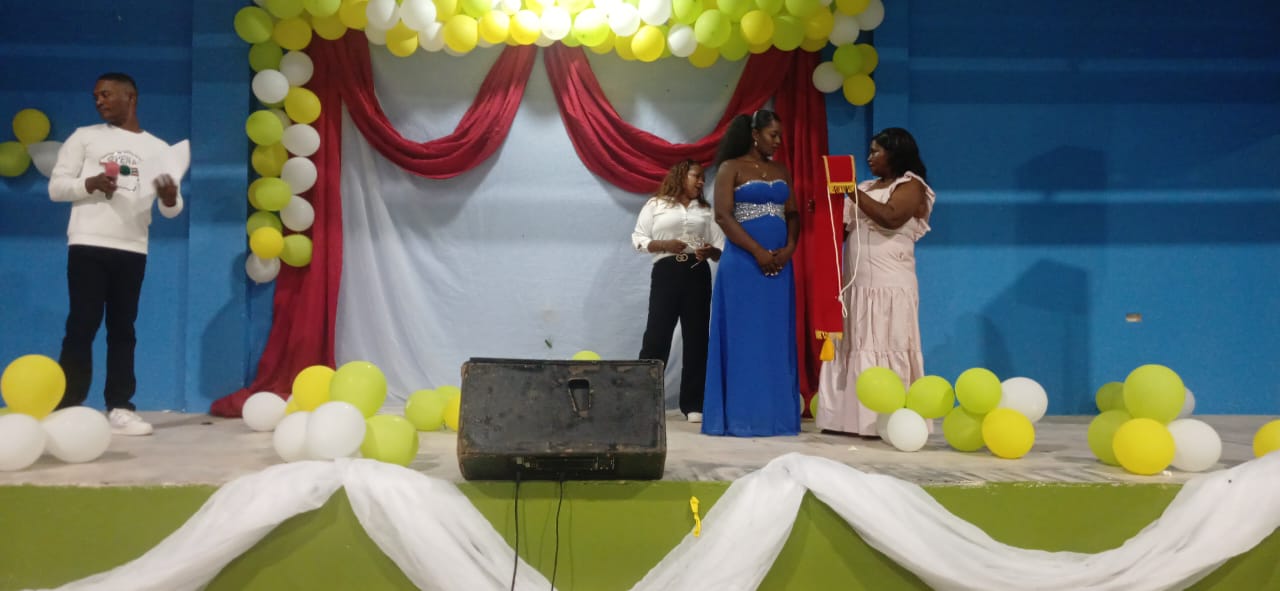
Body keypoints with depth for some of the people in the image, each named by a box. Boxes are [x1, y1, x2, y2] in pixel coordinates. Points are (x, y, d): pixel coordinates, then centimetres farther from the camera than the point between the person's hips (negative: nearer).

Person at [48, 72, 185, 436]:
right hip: (88, 246, -1)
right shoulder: (84, 137, 10)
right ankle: (67, 407, 2)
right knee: (82, 326, -3)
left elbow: (171, 209, 9)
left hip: (132, 250, 2)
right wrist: (90, 184, -15)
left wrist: (170, 199, -14)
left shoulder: (158, 148, 13)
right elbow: (56, 186, 4)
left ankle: (120, 408, 7)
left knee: (123, 329, 4)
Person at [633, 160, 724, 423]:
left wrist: (710, 251, -12)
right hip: (666, 272, -3)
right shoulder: (655, 205, 9)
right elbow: (638, 238, 4)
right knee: (656, 335, -7)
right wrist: (665, 244, -12)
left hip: (697, 274, 3)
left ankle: (693, 404, 7)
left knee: (696, 337, 1)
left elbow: (720, 247, 11)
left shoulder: (705, 210, 18)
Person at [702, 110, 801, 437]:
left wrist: (789, 248, -6)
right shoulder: (731, 169, -1)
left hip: (779, 264, 5)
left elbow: (792, 214, 13)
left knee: (777, 340, 4)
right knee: (743, 338, -3)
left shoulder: (781, 171, 15)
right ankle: (741, 416, 2)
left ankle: (776, 413, 9)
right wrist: (758, 252, -14)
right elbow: (723, 216, -9)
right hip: (743, 263, -5)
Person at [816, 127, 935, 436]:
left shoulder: (911, 185, 0)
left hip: (889, 286, -7)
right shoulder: (866, 188, 21)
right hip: (856, 284, 7)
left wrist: (854, 194, -16)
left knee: (886, 350, -9)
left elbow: (890, 217, -19)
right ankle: (852, 416, 6)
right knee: (853, 349, 4)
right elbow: (843, 227, 19)